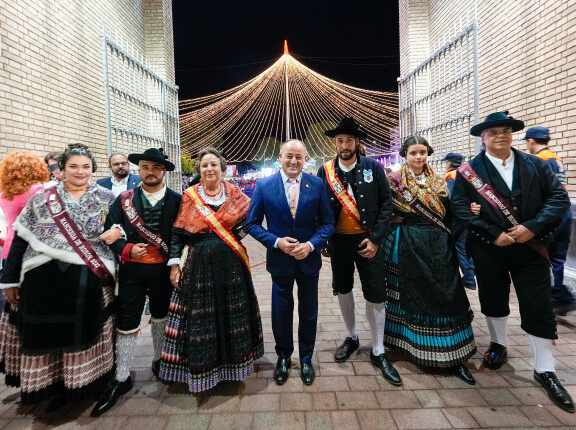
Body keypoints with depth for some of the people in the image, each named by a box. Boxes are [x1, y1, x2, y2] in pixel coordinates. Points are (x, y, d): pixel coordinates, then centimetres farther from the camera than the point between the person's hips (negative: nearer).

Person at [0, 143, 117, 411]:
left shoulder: (105, 199, 4)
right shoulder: (42, 198, 7)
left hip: (88, 281, -1)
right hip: (43, 279, 2)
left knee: (83, 332, 6)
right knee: (45, 334, 10)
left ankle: (83, 384, 27)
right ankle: (51, 385, 32)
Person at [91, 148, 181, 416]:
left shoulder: (176, 201, -3)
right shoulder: (124, 199, 2)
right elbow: (109, 232, 0)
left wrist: (176, 264, -20)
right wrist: (127, 249, -14)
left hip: (163, 270, 0)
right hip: (132, 269, 1)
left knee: (161, 318, 17)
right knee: (126, 324, 6)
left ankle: (159, 362, 39)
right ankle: (121, 379, 22)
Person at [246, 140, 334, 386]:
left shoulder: (317, 184, -5)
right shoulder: (264, 186, -7)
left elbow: (328, 223, -2)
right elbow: (252, 224, -4)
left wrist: (311, 245, -18)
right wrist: (276, 242, -17)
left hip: (309, 259, 1)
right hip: (280, 260, 0)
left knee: (309, 313, 15)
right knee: (281, 312, 15)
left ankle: (306, 359, 39)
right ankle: (283, 358, 40)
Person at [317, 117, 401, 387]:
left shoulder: (373, 168, -4)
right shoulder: (325, 171, -1)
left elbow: (386, 204, -3)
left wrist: (375, 239, -10)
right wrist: (326, 241, -3)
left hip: (367, 240, -2)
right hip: (338, 241, 2)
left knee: (375, 296, 1)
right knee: (343, 290, 16)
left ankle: (378, 352, 20)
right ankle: (352, 337, 39)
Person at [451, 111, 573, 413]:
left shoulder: (535, 165, 4)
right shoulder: (469, 171, -3)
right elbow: (459, 208, -11)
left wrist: (532, 227, -17)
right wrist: (493, 234, -17)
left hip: (530, 245, 1)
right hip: (489, 248, 0)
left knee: (539, 308, 3)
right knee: (493, 299, 15)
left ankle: (545, 370, 19)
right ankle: (498, 345, 40)